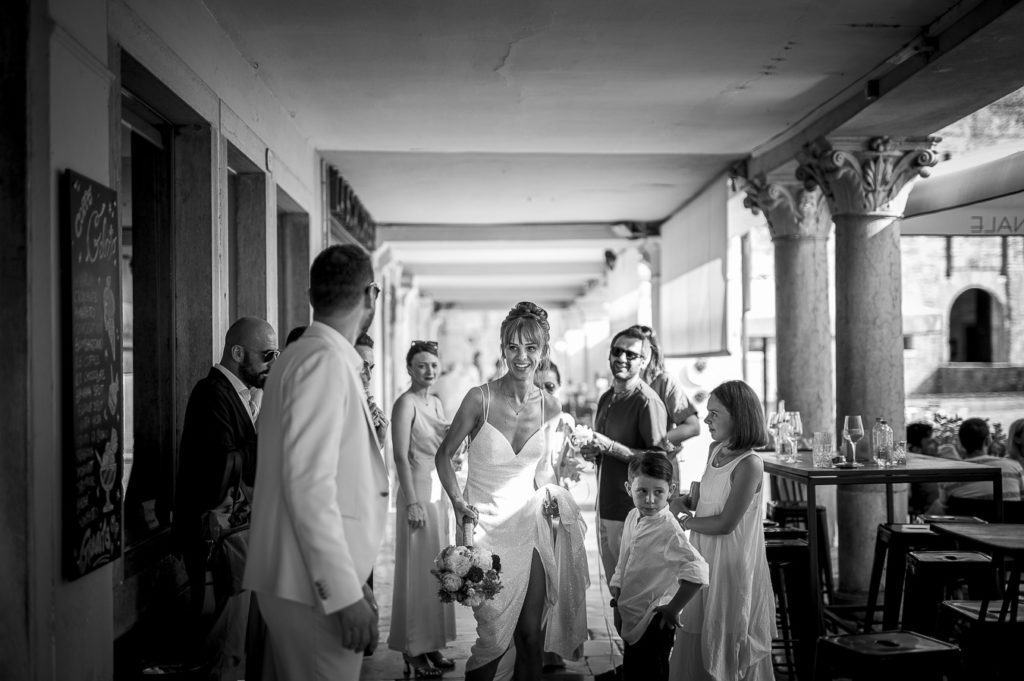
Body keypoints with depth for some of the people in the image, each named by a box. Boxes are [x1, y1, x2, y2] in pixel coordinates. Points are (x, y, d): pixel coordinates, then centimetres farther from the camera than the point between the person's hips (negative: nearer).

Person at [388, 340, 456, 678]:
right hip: (417, 491, -8)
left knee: (436, 569, 12)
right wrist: (412, 503, -20)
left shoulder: (436, 402, 13)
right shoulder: (406, 403, -11)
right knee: (417, 570, -2)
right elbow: (401, 457, -17)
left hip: (439, 492, 8)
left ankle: (433, 644, 20)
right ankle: (413, 650, 7)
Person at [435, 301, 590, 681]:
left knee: (531, 636, 5)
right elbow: (444, 455, 0)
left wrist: (546, 495, 4)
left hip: (530, 525, 4)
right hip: (484, 525, -3)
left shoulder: (550, 408, 1)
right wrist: (457, 500, -11)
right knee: (495, 636, -4)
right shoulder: (480, 399, -11)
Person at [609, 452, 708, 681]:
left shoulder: (669, 531, -23)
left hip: (653, 623, -8)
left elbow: (697, 571, -35)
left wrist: (673, 608, -26)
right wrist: (616, 587, 5)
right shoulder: (633, 518, 2)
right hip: (631, 616, 8)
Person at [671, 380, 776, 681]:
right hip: (703, 556, 8)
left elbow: (726, 523, -20)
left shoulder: (749, 464, -20)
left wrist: (686, 522, -8)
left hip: (731, 563, -8)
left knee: (727, 645, 7)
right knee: (694, 642, 14)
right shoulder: (715, 450, 5)